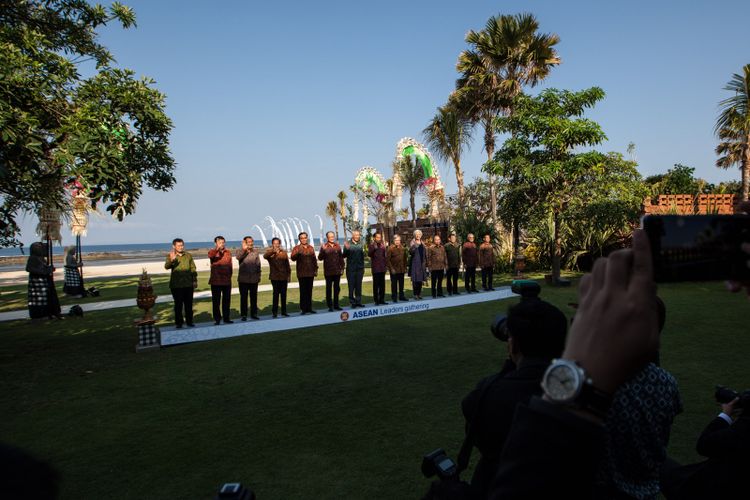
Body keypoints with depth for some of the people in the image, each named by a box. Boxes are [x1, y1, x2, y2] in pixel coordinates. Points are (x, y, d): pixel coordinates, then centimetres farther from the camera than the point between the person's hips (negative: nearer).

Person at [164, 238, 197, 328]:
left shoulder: (188, 255, 8)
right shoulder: (170, 256, -3)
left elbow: (193, 269, 12)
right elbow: (166, 266, -22)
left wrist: (195, 281, 9)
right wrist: (171, 260, -42)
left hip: (188, 284, 3)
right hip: (176, 285, -3)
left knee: (189, 304, 8)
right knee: (178, 304, 2)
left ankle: (189, 321, 18)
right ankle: (179, 322, 11)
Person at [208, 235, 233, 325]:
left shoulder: (227, 252, 9)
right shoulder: (213, 252, -3)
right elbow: (210, 255, -28)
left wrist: (229, 276, 11)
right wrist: (217, 248, -43)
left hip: (227, 281, 3)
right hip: (216, 281, -3)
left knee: (226, 300, 10)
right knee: (216, 301, 3)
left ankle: (226, 318, 20)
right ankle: (217, 319, 12)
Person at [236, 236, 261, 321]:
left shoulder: (256, 251, 8)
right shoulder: (240, 251, 0)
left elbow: (258, 264, 12)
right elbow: (238, 257, -24)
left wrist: (258, 275, 9)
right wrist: (244, 249, -31)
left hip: (254, 279, 3)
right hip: (243, 279, -3)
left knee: (254, 297, 8)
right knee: (243, 297, 2)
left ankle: (254, 314, 17)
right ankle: (243, 315, 8)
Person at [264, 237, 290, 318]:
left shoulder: (283, 252, 10)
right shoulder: (270, 252, 1)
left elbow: (287, 264, 13)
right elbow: (265, 256, -24)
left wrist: (289, 275, 8)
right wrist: (273, 251, -40)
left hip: (284, 277, 3)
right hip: (275, 277, -3)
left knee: (283, 294, 8)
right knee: (276, 294, -6)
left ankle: (284, 311, 17)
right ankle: (274, 312, 1)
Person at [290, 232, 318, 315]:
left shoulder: (311, 248, 11)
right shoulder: (296, 248, 0)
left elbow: (314, 259, 15)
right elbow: (293, 258, -15)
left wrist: (315, 269, 11)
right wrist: (298, 252, -31)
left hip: (310, 273, 3)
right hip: (301, 273, -3)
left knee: (309, 291, 8)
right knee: (303, 291, -2)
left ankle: (309, 308, 15)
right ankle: (303, 309, 3)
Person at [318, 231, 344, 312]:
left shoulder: (337, 246, 8)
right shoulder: (324, 247, -3)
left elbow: (341, 257, 11)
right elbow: (320, 258, -11)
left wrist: (342, 268, 7)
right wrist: (323, 250, -26)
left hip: (337, 271, 4)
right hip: (328, 271, -4)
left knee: (337, 288, 10)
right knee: (329, 288, 3)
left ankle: (336, 305, 20)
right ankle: (330, 306, 9)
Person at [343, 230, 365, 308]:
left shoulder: (361, 244, 8)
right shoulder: (348, 244, -2)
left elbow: (364, 254, 7)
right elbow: (344, 255, -7)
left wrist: (364, 251, -12)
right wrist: (347, 249, -23)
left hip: (360, 268, 3)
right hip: (351, 268, -3)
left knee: (359, 285, 8)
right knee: (351, 286, 0)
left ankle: (358, 301, 14)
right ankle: (352, 302, 7)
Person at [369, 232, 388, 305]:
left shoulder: (382, 245, 12)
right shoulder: (372, 245, -2)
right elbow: (369, 254, -21)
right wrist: (374, 248, -33)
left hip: (382, 268, 5)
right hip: (375, 268, -5)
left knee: (382, 284, 7)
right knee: (376, 285, -3)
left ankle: (382, 299, 14)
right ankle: (376, 300, 2)